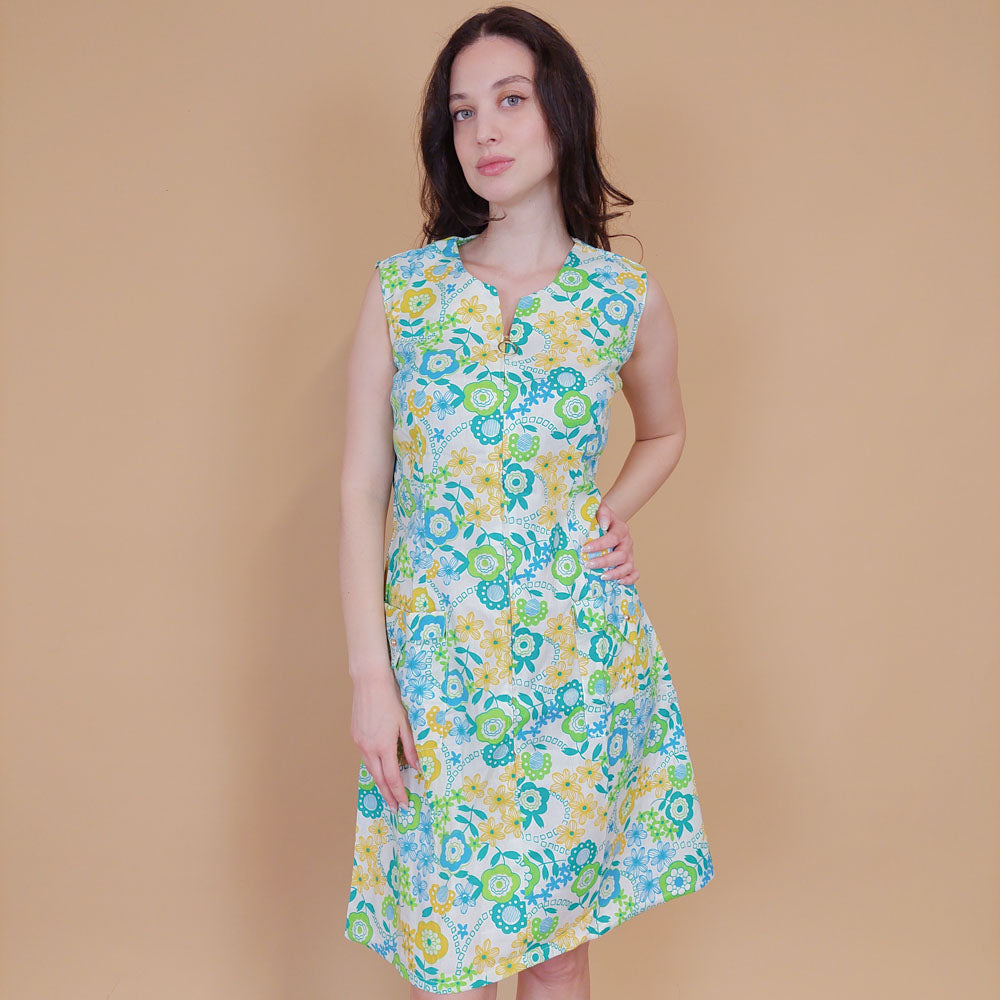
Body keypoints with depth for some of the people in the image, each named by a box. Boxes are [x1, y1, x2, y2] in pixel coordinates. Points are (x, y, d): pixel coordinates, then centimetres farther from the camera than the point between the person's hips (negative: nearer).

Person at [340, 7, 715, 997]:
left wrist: (614, 513, 1)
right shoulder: (400, 286, -1)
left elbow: (663, 431, 21)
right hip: (432, 660, 0)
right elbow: (361, 490, -1)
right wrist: (368, 675, -5)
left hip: (579, 655, 1)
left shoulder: (629, 298, 1)